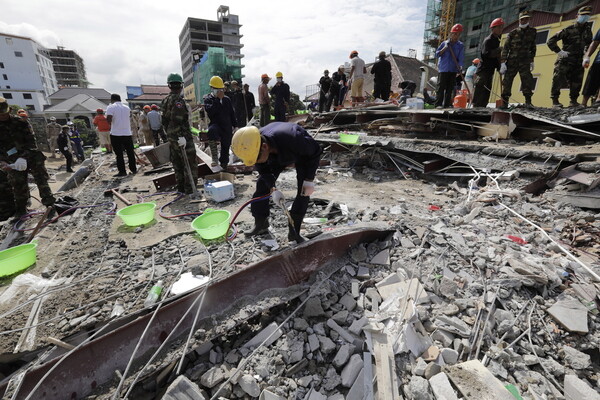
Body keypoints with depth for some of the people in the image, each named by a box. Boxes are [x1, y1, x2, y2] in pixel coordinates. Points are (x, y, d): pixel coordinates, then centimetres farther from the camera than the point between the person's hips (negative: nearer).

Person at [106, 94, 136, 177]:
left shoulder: (111, 107, -5)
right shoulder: (127, 107, 11)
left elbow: (109, 120, -16)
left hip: (116, 134, -4)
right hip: (127, 133, 4)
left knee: (119, 154, 1)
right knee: (130, 152, 11)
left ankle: (122, 171, 2)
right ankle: (133, 169, 17)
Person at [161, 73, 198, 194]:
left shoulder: (166, 100, 15)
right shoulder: (178, 100, -14)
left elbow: (164, 120, 18)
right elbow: (177, 119, -24)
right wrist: (181, 136, -25)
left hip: (171, 137, 9)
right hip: (182, 137, -9)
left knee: (178, 164, 14)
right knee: (191, 163, -3)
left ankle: (181, 187, 22)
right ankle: (190, 188, -1)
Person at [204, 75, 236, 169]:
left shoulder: (227, 99, 14)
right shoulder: (208, 99, 2)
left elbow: (232, 113, 20)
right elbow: (210, 111, -19)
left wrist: (234, 125, 15)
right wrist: (218, 99, -17)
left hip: (227, 127, 5)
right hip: (215, 124, -4)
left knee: (226, 146, 8)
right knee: (212, 130, -40)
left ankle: (224, 165, 28)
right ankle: (215, 157, -37)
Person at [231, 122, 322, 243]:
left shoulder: (291, 139, -47)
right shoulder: (253, 146, -31)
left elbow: (315, 151, -28)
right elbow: (263, 170, -13)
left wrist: (309, 180, -27)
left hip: (303, 154, -4)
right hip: (278, 154, 4)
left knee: (304, 192, -15)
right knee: (262, 184, -2)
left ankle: (294, 232, -4)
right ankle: (260, 224, 14)